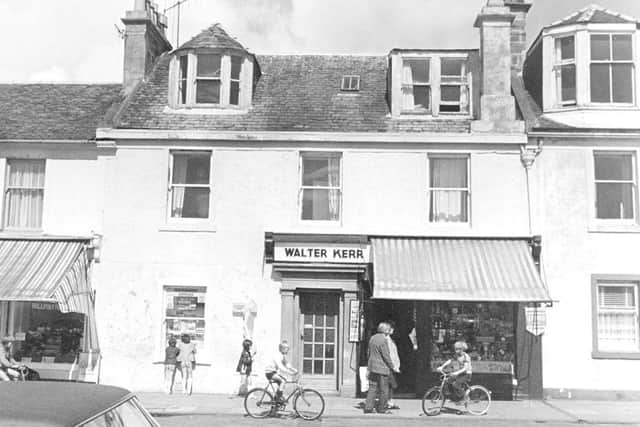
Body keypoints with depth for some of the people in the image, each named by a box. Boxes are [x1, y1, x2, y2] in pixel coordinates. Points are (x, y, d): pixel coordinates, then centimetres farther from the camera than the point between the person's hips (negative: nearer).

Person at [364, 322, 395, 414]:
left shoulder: (372, 338, 10)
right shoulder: (383, 340, -16)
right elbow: (386, 356, -16)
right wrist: (392, 367, -5)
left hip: (372, 367, 8)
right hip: (382, 368, -8)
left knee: (372, 388, 9)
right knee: (384, 389, 4)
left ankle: (368, 407, 4)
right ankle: (382, 409, 10)